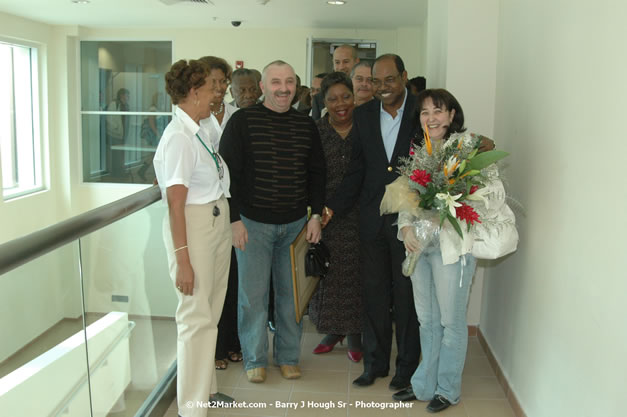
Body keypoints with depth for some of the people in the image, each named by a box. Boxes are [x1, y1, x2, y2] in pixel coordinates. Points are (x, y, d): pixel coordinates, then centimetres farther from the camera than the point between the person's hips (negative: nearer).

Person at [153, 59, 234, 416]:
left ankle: (207, 388, 36)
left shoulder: (200, 130, 7)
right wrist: (183, 259, -20)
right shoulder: (179, 137, -18)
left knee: (212, 310, 18)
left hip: (218, 222, 9)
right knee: (197, 317, -1)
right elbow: (176, 203, -20)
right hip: (194, 226, -9)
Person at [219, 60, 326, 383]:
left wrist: (316, 215, 4)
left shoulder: (306, 125, 7)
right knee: (253, 293, 4)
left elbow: (317, 172, 12)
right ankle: (255, 359, 22)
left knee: (291, 293, 10)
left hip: (295, 224, 3)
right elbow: (227, 172, -6)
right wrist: (234, 219, -11)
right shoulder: (243, 121, -4)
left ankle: (288, 356, 26)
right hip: (253, 223, -3)